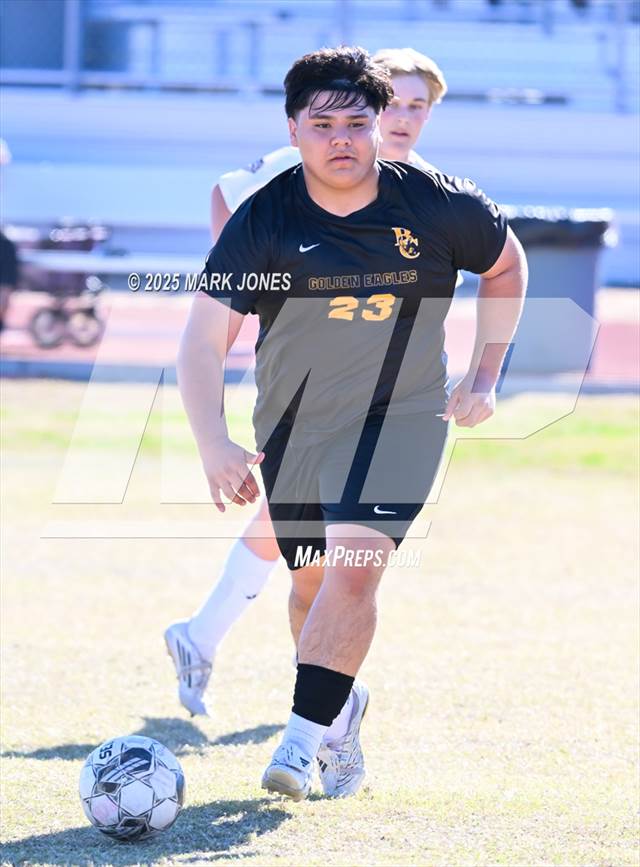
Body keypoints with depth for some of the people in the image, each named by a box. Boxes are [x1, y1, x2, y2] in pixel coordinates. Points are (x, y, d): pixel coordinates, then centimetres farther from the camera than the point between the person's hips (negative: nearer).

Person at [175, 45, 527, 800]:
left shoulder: (434, 205, -13)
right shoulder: (263, 220, -16)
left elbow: (506, 264, 9)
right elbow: (204, 337, -22)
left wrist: (484, 377, 4)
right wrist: (213, 444, -36)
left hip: (402, 414, -2)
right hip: (294, 422, 2)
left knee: (355, 564, -22)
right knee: (312, 583, 13)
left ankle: (305, 738, -17)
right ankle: (343, 707, 42)